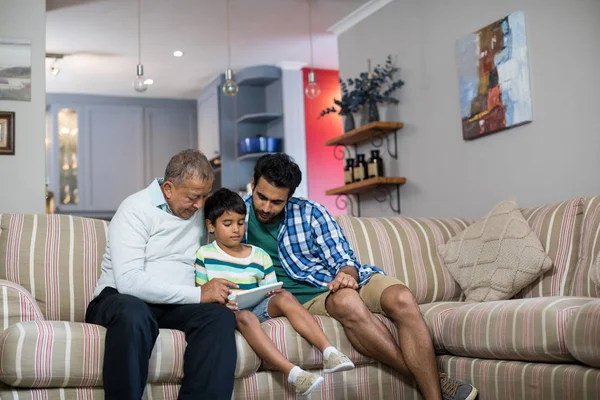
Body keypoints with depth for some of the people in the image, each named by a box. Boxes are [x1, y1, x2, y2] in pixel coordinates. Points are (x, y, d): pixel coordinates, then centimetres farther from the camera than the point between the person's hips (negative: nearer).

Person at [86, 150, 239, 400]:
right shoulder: (136, 209, -9)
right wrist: (197, 294, -22)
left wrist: (216, 290, -6)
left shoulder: (200, 212, 11)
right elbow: (129, 281, -22)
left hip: (176, 305, 5)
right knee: (134, 313, -41)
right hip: (121, 300, -5)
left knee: (221, 316, -27)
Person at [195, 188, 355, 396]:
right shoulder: (203, 255, 2)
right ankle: (293, 373, -52)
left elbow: (270, 292, 14)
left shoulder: (259, 256, 11)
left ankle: (329, 352, -36)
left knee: (284, 297, -25)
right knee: (246, 317, -37)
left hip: (256, 308, 4)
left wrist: (275, 292, -11)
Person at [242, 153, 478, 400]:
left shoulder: (310, 212, 4)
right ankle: (433, 380, -30)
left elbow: (344, 259, 3)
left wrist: (346, 275, -20)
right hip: (308, 297, -3)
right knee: (347, 301, -38)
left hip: (345, 279, 3)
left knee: (401, 298, -29)